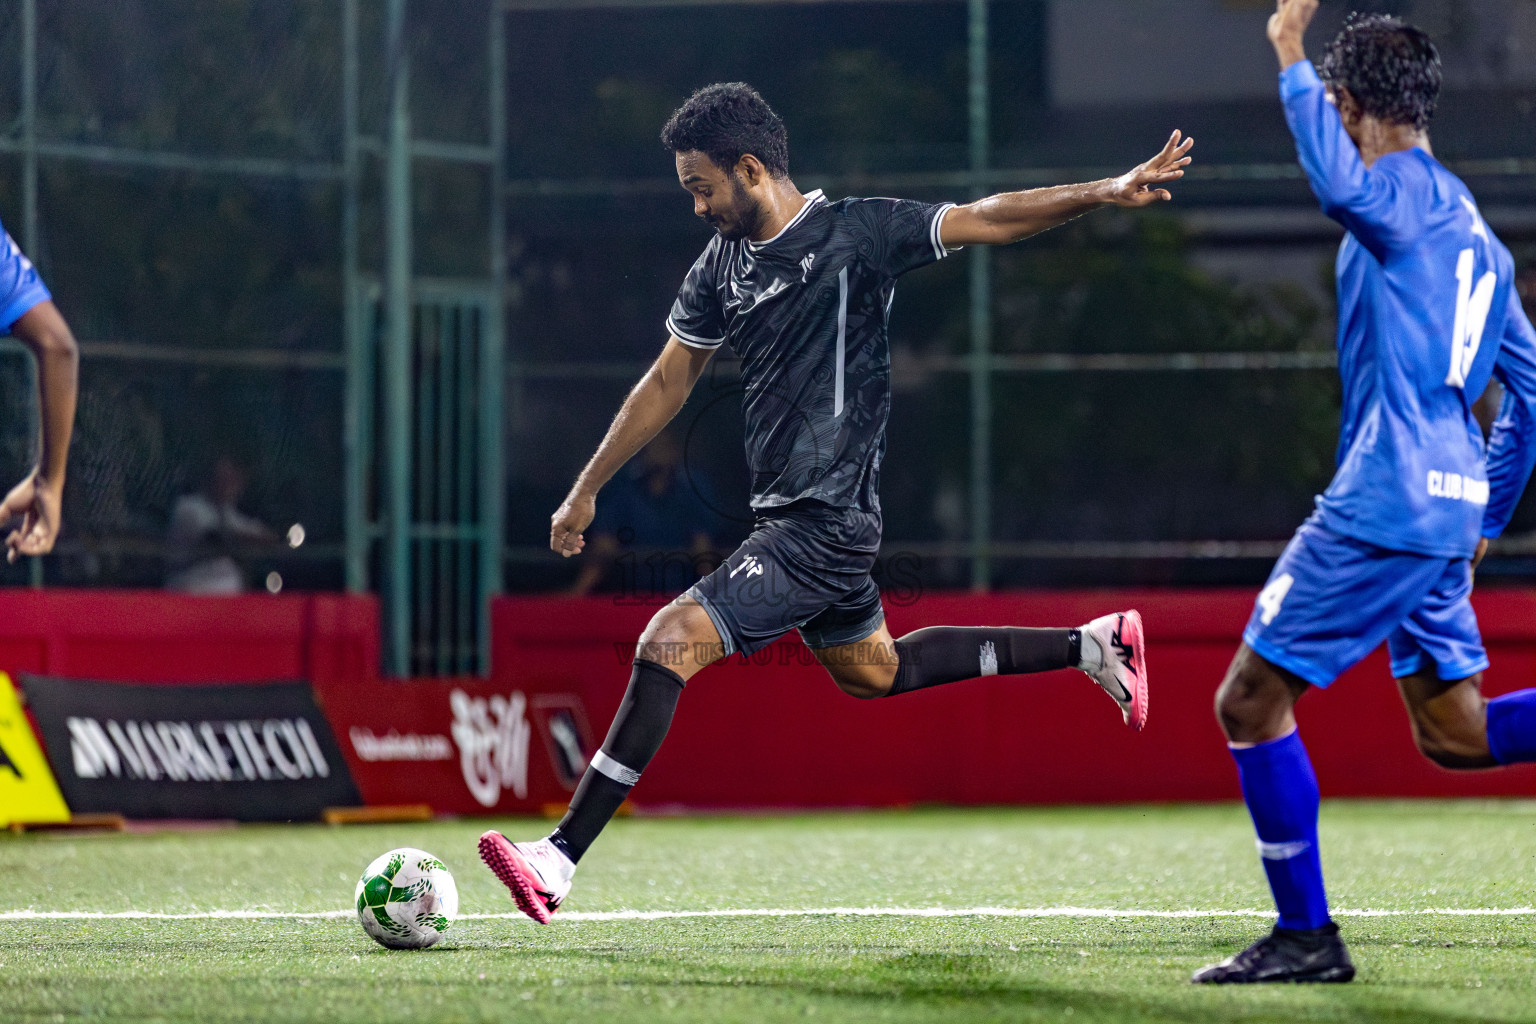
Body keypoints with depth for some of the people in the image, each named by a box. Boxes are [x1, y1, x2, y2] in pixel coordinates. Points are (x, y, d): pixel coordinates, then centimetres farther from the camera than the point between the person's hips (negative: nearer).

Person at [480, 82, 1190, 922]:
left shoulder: (853, 234, -11)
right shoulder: (720, 267, 9)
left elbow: (985, 220, -10)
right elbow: (668, 382, 18)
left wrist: (1103, 192, -21)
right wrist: (586, 492, 19)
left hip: (825, 524, -9)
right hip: (785, 516, 9)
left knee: (672, 641, -18)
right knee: (871, 670, 24)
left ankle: (558, 860, -19)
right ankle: (1088, 647, 35)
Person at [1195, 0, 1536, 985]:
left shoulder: (1409, 191, -9)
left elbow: (1341, 183, -35)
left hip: (1386, 504, -9)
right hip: (1450, 506, 9)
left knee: (1251, 700, -2)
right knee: (1453, 730, 14)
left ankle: (1306, 934, -1)